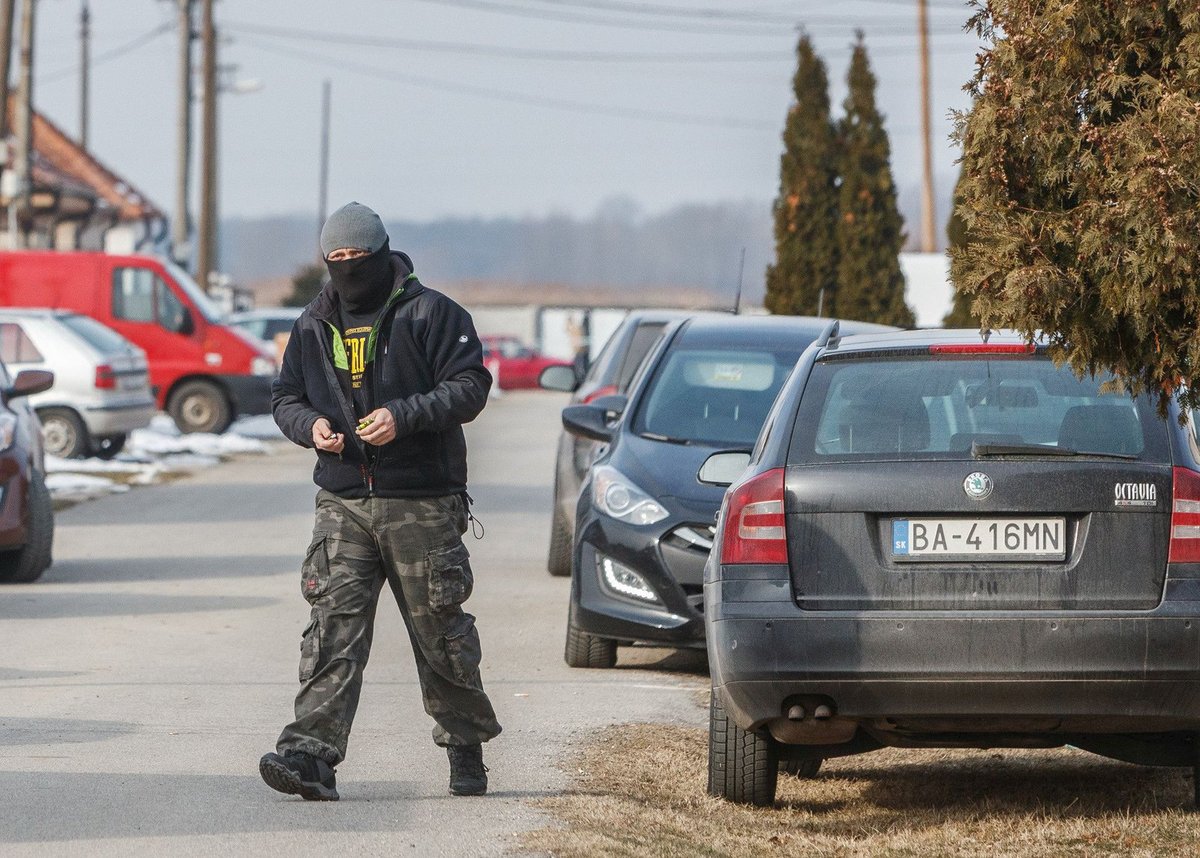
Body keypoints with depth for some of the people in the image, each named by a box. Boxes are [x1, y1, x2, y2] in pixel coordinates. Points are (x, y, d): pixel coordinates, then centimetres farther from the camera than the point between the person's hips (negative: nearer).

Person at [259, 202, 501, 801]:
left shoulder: (430, 314, -3)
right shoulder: (314, 326, 12)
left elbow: (470, 386, -8)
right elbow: (285, 397, 19)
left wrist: (405, 416, -21)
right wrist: (311, 424, -4)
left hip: (423, 503, -3)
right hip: (343, 503, 3)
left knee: (440, 629, 6)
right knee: (334, 625, -10)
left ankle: (466, 747, 24)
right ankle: (312, 753, -19)